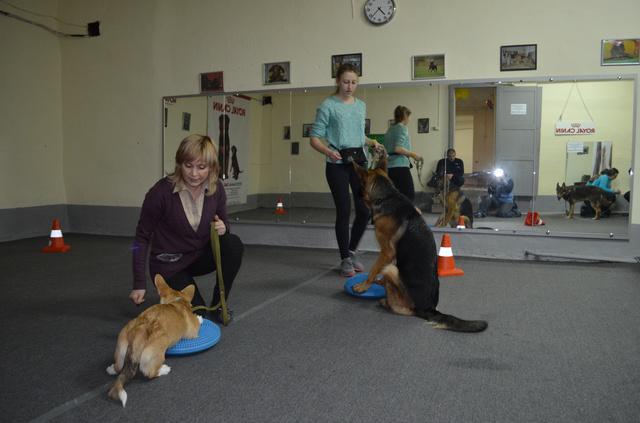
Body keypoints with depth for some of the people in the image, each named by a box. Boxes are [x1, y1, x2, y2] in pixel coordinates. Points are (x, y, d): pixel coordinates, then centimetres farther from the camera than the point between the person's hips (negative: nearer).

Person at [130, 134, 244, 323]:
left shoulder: (216, 188, -11)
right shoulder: (161, 192, -24)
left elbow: (223, 222, 6)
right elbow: (142, 237, -13)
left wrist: (223, 228, -20)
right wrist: (139, 284, -16)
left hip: (201, 255, 4)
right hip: (169, 264, -4)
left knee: (234, 244, -25)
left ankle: (218, 306, -7)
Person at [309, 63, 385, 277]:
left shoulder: (361, 105, 13)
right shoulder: (328, 105, -4)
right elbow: (314, 138, -7)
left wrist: (372, 142, 5)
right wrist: (328, 151, -25)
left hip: (359, 161, 5)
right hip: (338, 164, -5)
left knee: (365, 209, 2)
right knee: (344, 211, -3)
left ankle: (351, 251, 23)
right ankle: (345, 260, 11)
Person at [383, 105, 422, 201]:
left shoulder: (390, 129, 17)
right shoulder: (402, 128, -6)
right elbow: (398, 148, -19)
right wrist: (413, 154, -9)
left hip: (389, 166, 9)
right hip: (400, 166, -8)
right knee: (409, 196, -7)